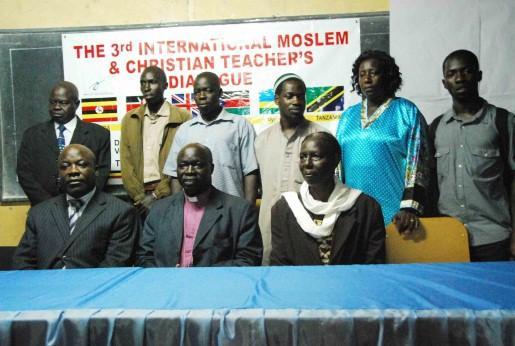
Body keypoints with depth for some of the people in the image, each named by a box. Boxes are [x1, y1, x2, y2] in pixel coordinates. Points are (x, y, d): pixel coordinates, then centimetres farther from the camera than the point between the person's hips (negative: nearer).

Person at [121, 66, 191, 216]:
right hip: (139, 197, 3)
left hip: (169, 195, -3)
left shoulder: (182, 118, -2)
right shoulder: (129, 119, 10)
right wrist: (139, 195, -5)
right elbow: (126, 162, 6)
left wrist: (157, 195, -10)